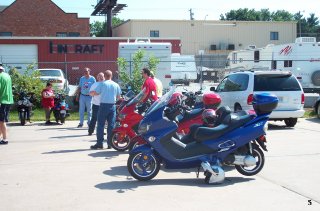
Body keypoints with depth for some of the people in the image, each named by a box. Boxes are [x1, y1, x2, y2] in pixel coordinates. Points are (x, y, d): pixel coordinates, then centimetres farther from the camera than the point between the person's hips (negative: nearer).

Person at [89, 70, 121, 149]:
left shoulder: (102, 84, -4)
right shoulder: (116, 85, 6)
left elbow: (95, 93, -6)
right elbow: (118, 97, 11)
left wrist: (90, 93, 16)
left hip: (104, 105, -3)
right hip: (112, 106, 3)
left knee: (101, 125, 1)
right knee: (111, 125, 6)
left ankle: (99, 143, 0)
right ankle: (110, 143, 7)